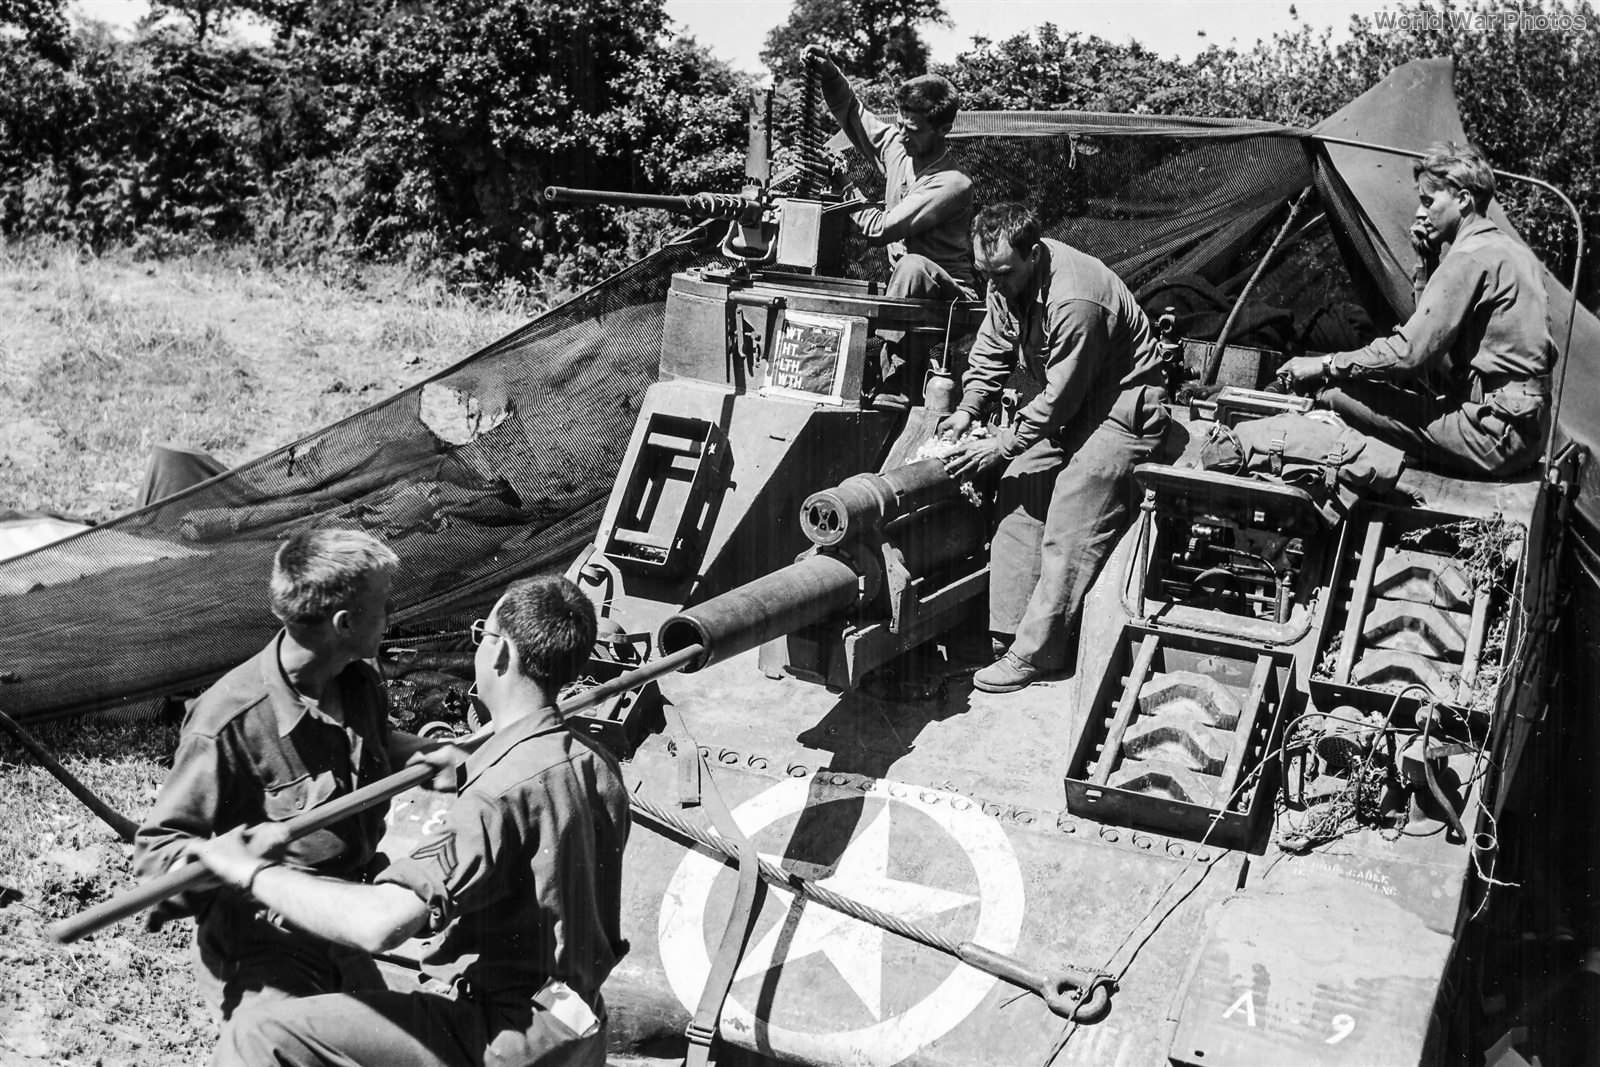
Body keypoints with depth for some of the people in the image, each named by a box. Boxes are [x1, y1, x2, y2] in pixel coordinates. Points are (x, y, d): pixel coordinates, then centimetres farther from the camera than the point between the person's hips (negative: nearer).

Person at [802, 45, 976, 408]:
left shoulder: (953, 184, -20)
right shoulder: (896, 146, 3)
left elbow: (885, 228, -23)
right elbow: (852, 113, 15)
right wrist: (828, 72, -3)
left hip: (953, 294, -7)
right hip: (905, 293, 7)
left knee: (912, 266, -38)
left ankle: (894, 383, -40)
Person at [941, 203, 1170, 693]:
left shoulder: (1075, 301, -32)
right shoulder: (1009, 276, -5)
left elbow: (1061, 399, -25)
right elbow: (993, 349, 8)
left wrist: (1001, 447, -20)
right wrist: (967, 410, -5)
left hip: (1121, 405, -9)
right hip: (1065, 404, 9)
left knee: (1068, 534, -12)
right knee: (1016, 496, 4)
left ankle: (1035, 654, -6)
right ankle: (1011, 629, 10)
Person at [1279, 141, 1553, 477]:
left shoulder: (1471, 257, -14)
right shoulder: (1511, 249, 16)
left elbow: (1408, 351, -19)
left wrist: (1326, 365, -9)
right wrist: (1428, 262, 13)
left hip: (1492, 439, -10)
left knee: (1335, 394, -14)